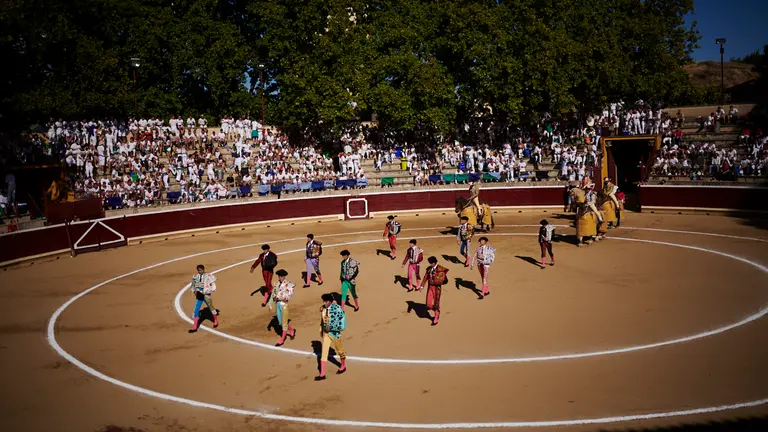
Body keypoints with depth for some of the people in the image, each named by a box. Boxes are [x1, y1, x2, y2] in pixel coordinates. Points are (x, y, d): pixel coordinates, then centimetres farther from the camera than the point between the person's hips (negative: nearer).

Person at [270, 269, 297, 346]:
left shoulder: (288, 284, -13)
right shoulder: (277, 284, 5)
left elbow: (289, 295, -18)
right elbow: (274, 294, 10)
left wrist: (279, 297, -22)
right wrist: (270, 304, 7)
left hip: (284, 304, -7)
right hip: (278, 304, 7)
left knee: (284, 322, 3)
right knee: (280, 321, 16)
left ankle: (282, 340, 12)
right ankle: (291, 330, 40)